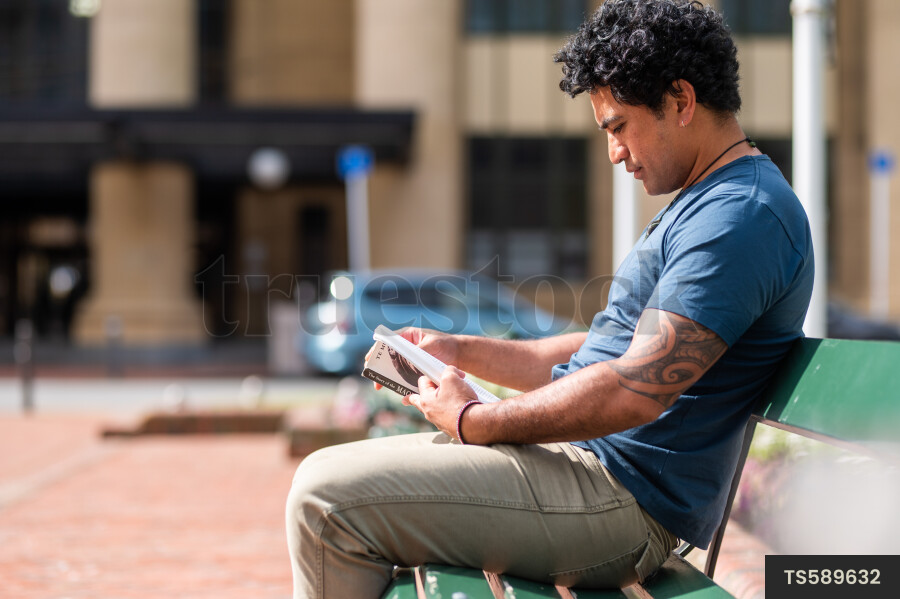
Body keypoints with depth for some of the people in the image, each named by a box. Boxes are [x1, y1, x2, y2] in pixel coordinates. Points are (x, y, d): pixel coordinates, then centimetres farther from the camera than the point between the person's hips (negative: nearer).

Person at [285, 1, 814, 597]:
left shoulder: (742, 216, -17)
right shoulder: (708, 204, 19)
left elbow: (634, 391, -25)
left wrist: (473, 420, -14)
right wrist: (461, 352, 14)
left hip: (625, 500, -11)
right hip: (586, 458, 11)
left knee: (328, 494, -17)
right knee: (337, 473, 18)